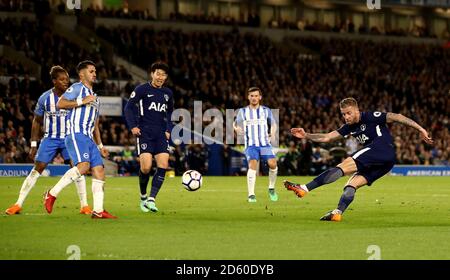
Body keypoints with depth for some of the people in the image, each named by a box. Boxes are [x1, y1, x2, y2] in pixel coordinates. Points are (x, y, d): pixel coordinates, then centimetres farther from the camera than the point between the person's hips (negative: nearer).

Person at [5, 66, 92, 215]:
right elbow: (37, 121, 3)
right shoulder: (45, 98, -7)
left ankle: (84, 206, -6)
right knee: (37, 169, -7)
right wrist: (33, 145, 1)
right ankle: (18, 204, -2)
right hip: (50, 138, 0)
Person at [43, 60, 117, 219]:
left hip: (88, 138, 9)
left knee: (99, 170, -3)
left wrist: (100, 145, 27)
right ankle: (52, 194, -19)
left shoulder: (94, 97, 30)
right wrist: (82, 101, -14)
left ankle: (98, 211, -4)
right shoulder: (77, 88, 3)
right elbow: (60, 103, -12)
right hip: (76, 133, -9)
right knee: (83, 165, -27)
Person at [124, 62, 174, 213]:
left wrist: (168, 130, 14)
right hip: (144, 133, -5)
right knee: (146, 167, -14)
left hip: (161, 135, 5)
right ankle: (143, 197, 11)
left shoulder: (168, 93, 14)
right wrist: (133, 126, -10)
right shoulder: (142, 89, -1)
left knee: (163, 166, -11)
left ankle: (151, 200, -8)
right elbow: (128, 107, 0)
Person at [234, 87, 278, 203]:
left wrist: (272, 133, 1)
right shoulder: (243, 111, 7)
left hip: (265, 143, 1)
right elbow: (237, 126, 13)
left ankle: (271, 189, 5)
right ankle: (251, 195, -21)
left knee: (272, 163, -20)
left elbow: (273, 124, 19)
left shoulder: (266, 111, 9)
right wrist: (237, 129, -10)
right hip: (251, 144, -1)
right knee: (253, 165, -24)